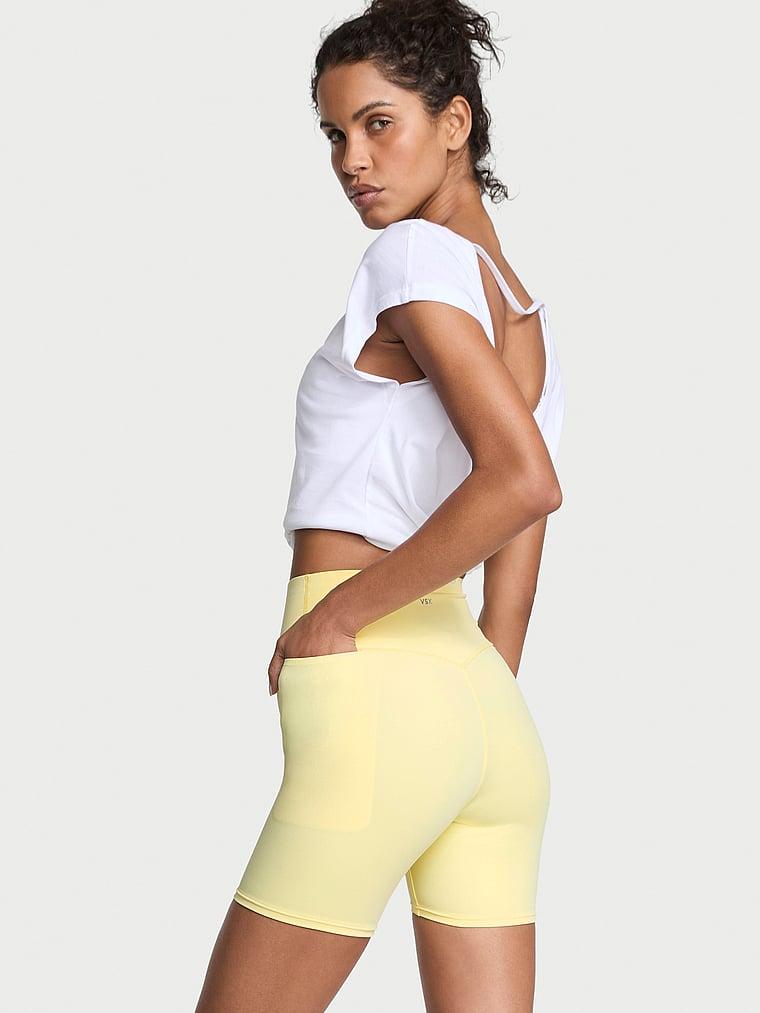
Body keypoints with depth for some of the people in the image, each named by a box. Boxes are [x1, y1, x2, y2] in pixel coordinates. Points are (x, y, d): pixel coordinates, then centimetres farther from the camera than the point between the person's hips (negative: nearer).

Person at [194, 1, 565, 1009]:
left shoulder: (419, 256, -6)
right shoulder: (526, 313, 19)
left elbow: (524, 481, -21)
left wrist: (338, 611, -13)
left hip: (374, 697, -8)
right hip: (495, 726, 9)